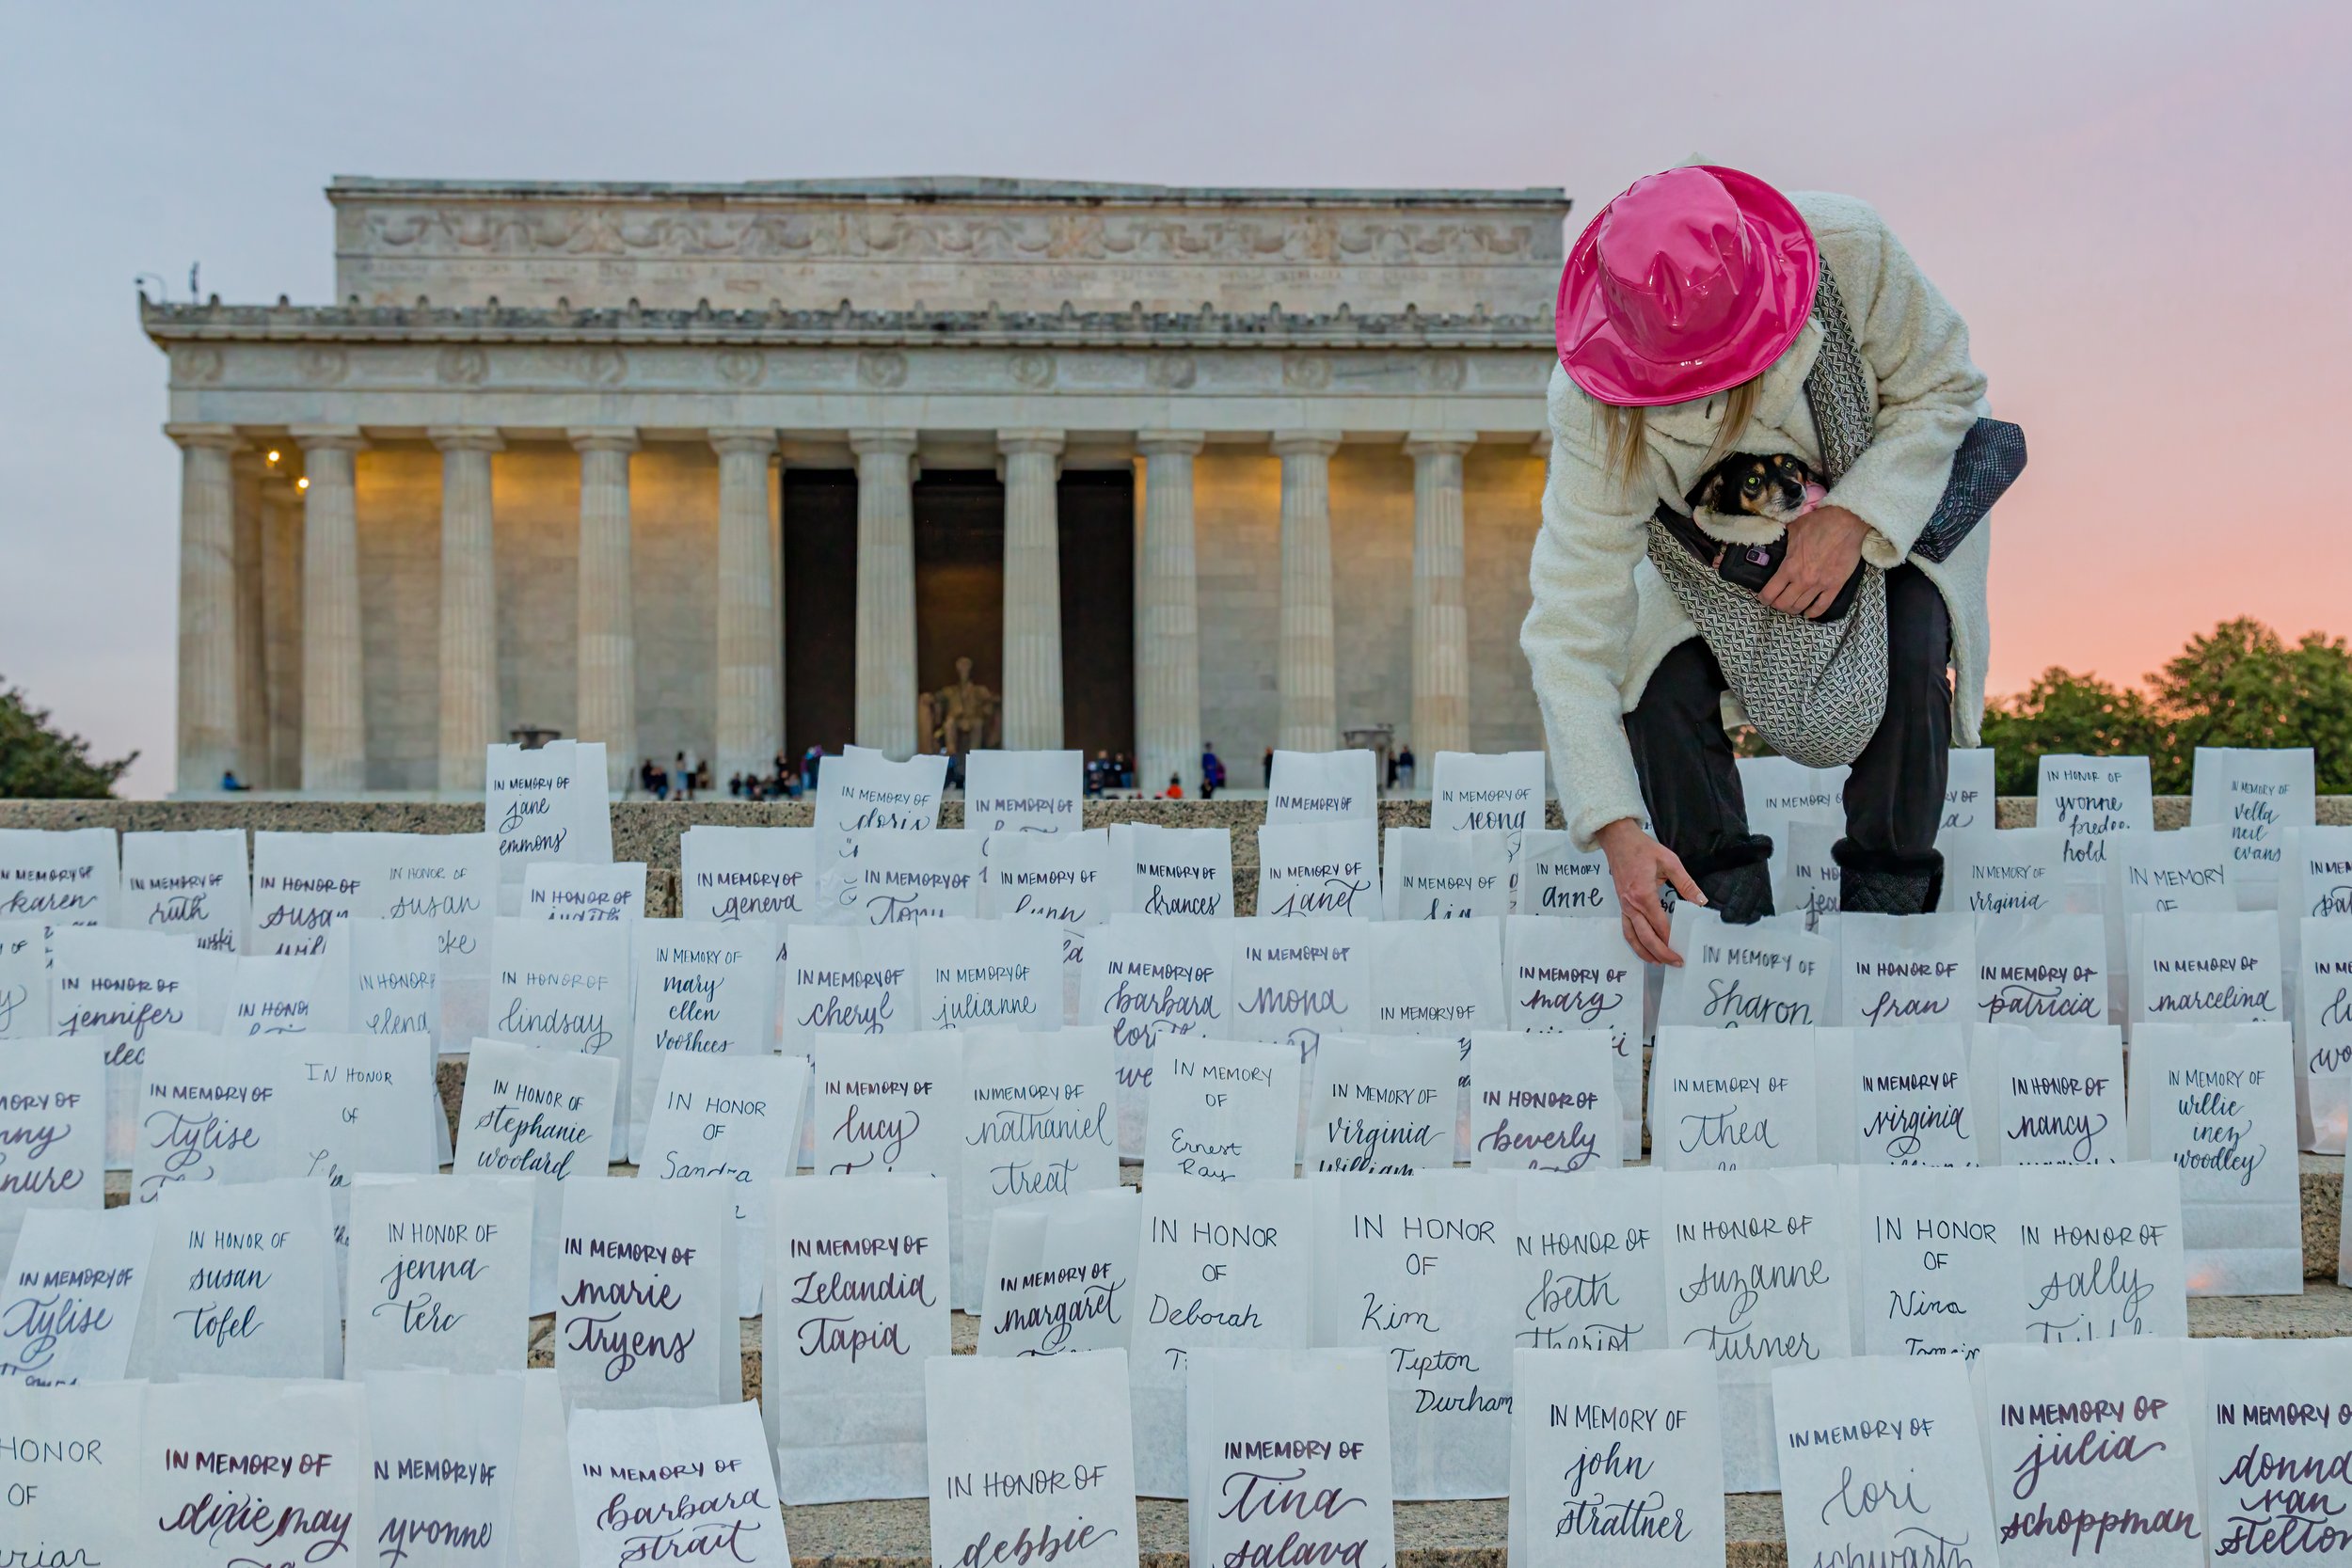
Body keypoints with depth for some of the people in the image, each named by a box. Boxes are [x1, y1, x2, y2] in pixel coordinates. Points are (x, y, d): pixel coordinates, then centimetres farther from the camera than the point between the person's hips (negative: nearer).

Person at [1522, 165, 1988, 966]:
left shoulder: (1848, 248, -32)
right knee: (1664, 681, -26)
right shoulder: (1594, 408, -34)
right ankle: (1730, 911, -3)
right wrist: (1618, 830, -45)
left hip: (1887, 493, 0)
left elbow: (1942, 386, -14)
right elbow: (1569, 625, -37)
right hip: (1709, 539, 0)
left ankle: (1887, 901, -8)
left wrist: (1853, 518, -32)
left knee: (1911, 652, -28)